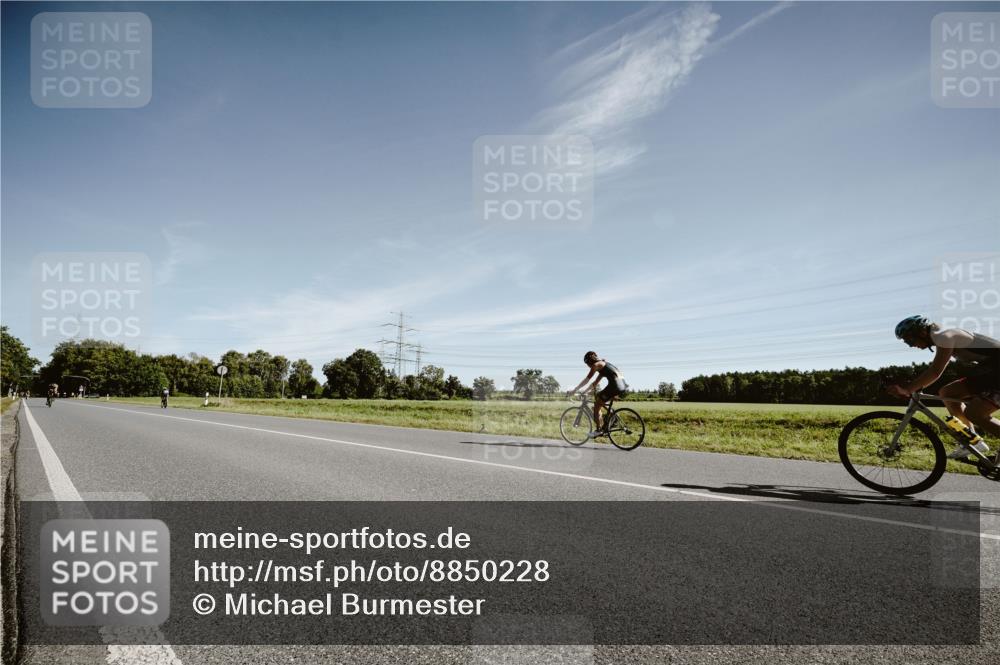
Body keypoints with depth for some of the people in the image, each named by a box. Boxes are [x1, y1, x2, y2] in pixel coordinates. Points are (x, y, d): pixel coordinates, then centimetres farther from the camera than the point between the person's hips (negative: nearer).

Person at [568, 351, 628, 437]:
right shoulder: (603, 364, 27)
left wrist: (574, 390, 3)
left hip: (615, 385, -9)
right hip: (623, 385, 9)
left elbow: (586, 380, -1)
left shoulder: (596, 365, 1)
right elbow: (595, 383, 31)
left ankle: (599, 430, 6)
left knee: (596, 406, 3)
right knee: (597, 397, 24)